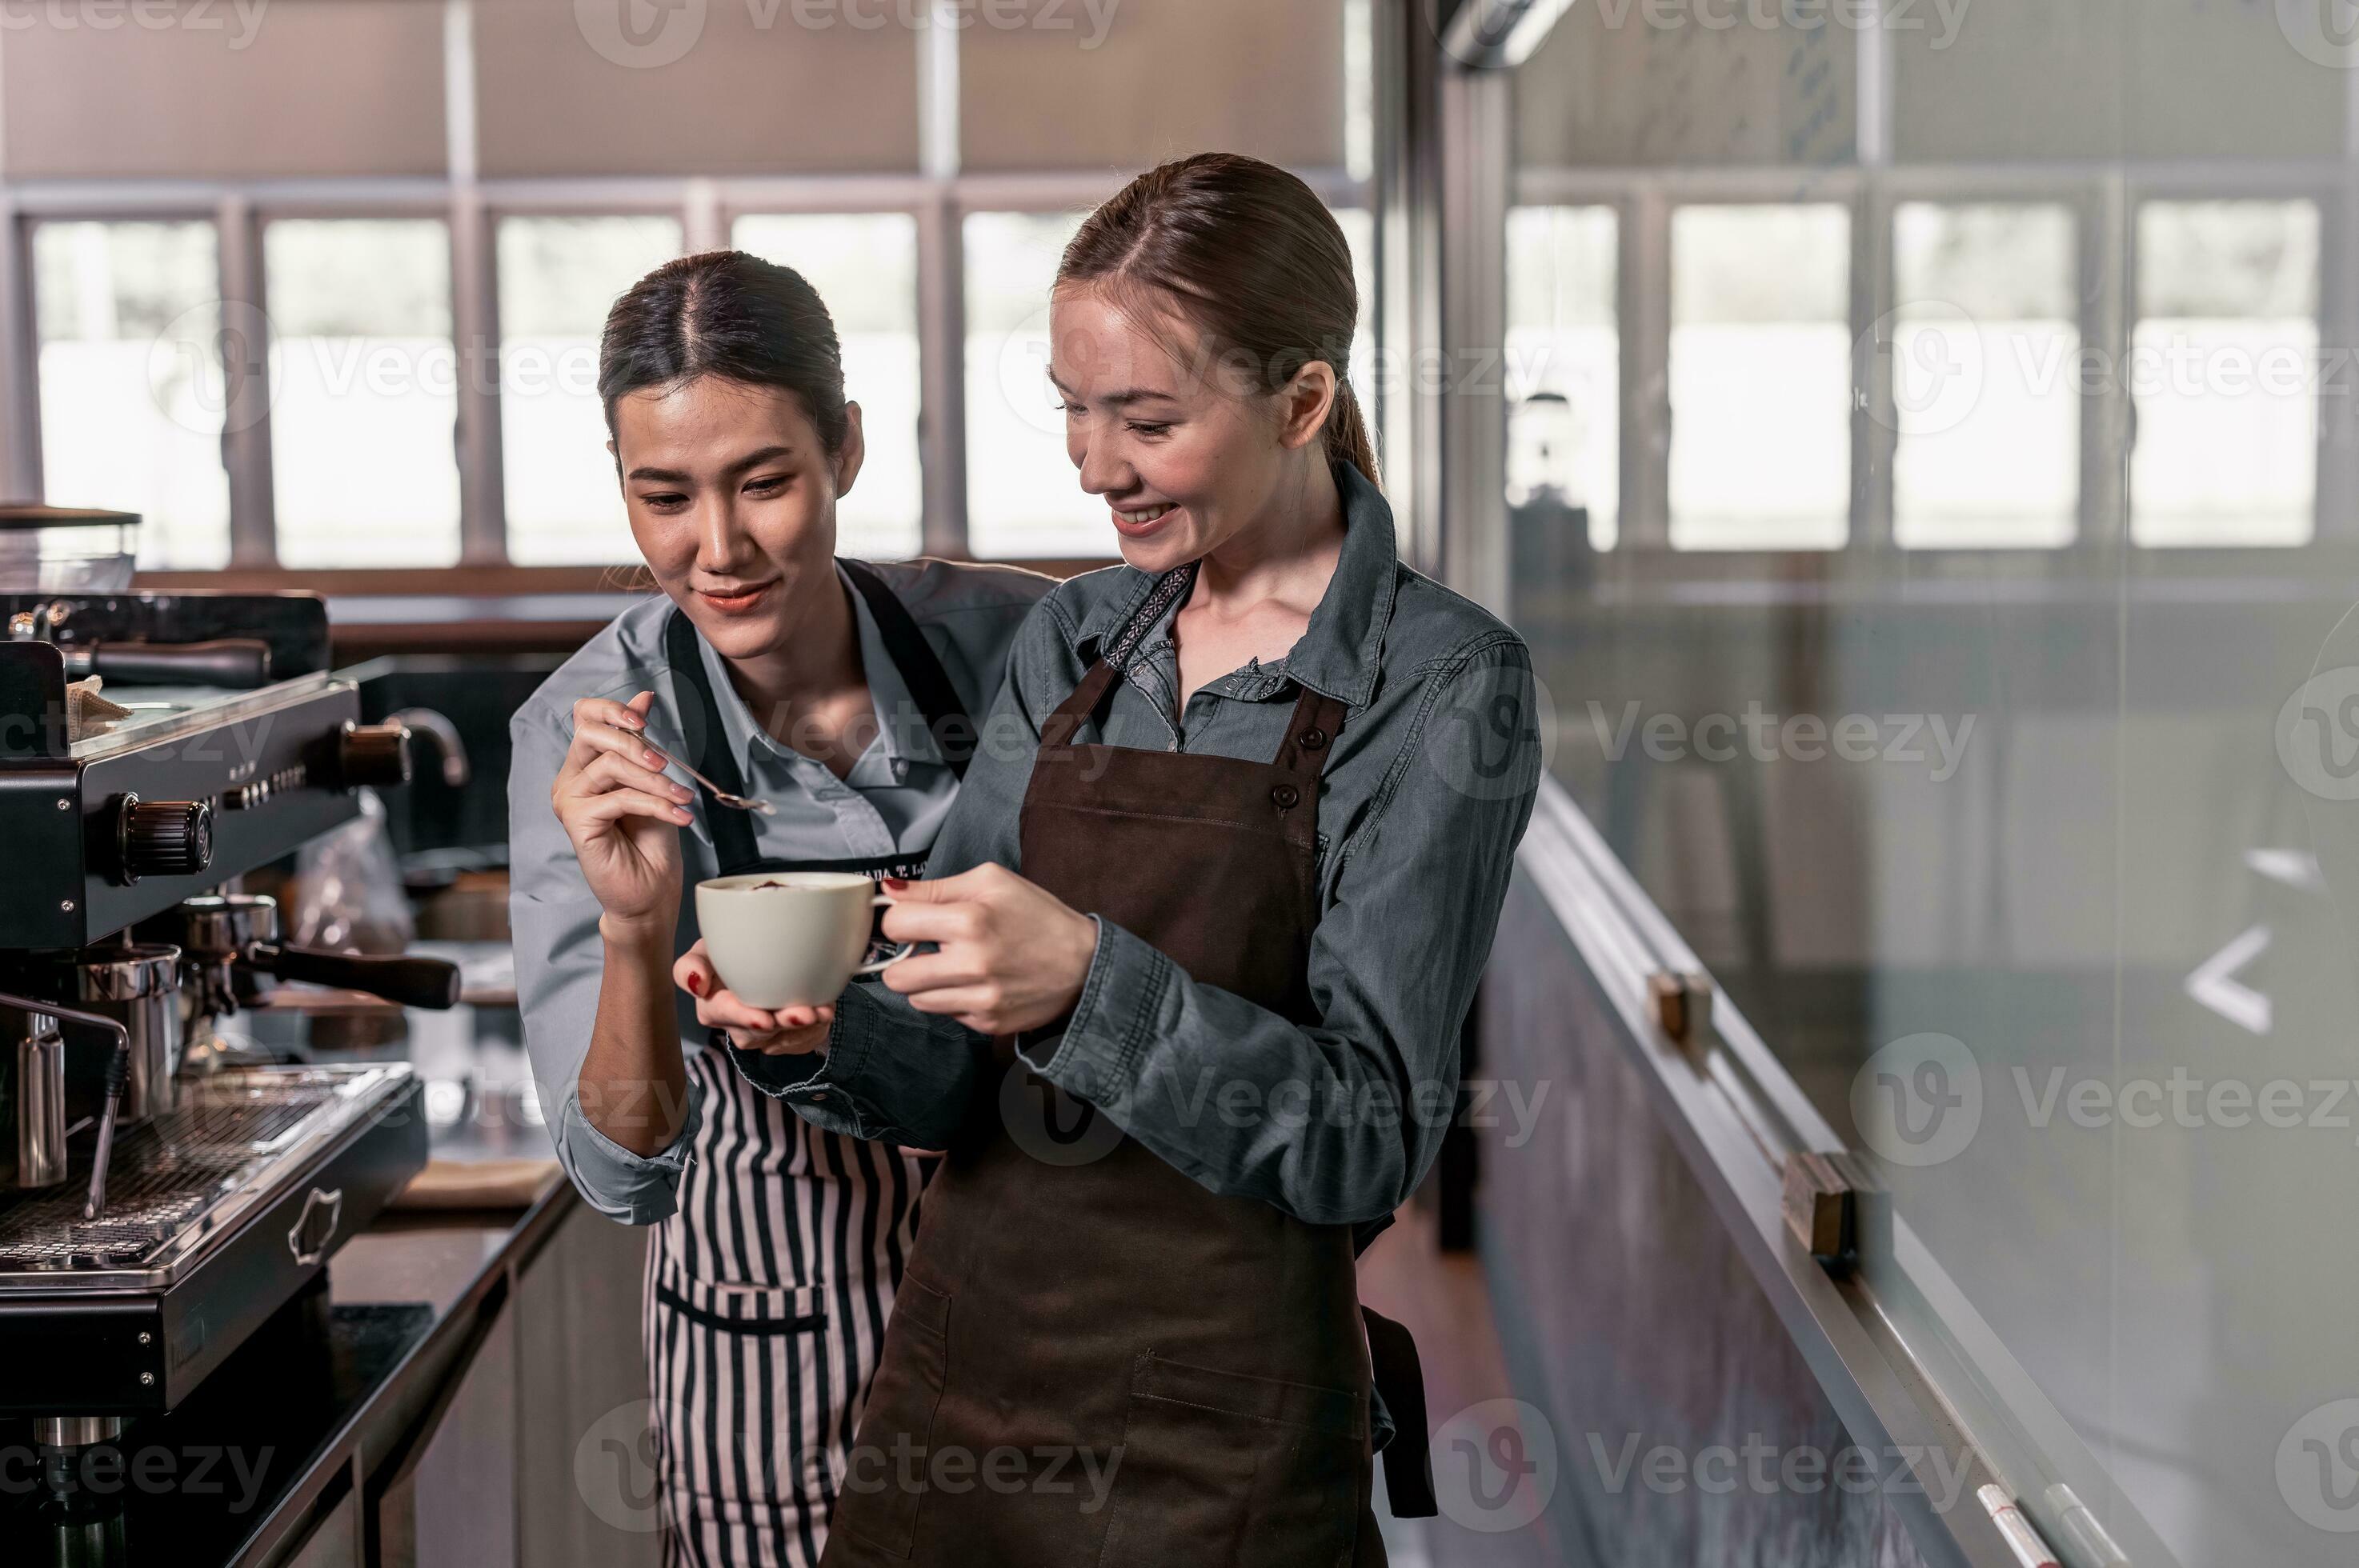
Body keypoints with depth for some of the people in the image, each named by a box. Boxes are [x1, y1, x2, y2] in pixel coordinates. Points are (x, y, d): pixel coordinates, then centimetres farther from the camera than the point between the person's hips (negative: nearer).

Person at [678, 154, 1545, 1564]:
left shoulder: (1444, 684, -11)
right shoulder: (1071, 641, 5)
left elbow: (1369, 1142, -16)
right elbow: (963, 1064, 5)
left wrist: (1093, 980, -28)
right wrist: (825, 1040, -15)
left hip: (1214, 1445, -5)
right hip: (962, 1368, 5)